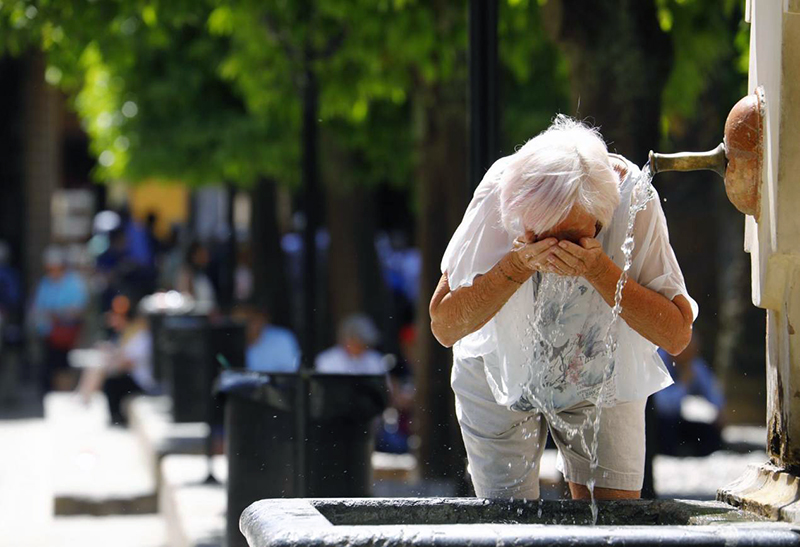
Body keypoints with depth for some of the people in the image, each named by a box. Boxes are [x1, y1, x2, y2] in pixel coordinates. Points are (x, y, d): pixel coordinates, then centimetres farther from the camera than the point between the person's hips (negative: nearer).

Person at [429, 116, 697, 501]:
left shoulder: (633, 199, -30)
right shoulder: (497, 195, -30)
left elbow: (676, 334, -27)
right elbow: (444, 327, -25)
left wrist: (598, 269, -40)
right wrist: (518, 265, -39)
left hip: (601, 377, 1)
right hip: (499, 373, 0)